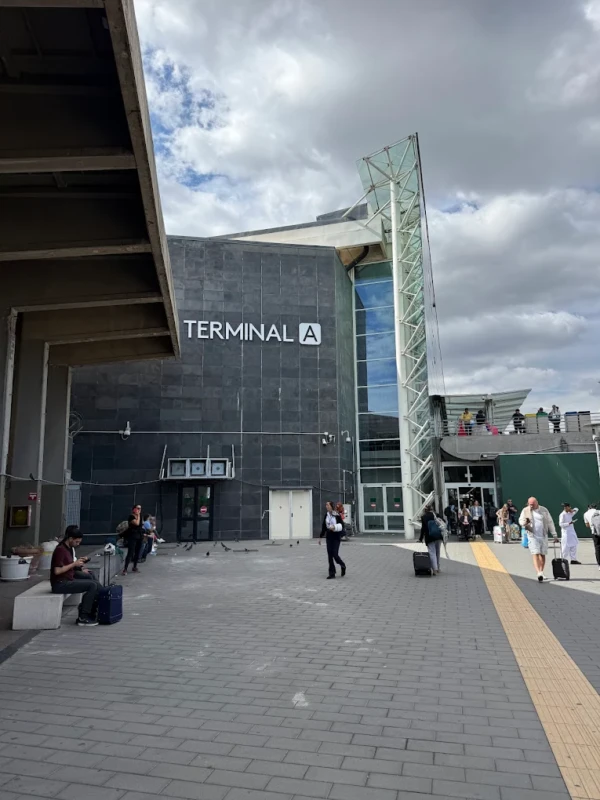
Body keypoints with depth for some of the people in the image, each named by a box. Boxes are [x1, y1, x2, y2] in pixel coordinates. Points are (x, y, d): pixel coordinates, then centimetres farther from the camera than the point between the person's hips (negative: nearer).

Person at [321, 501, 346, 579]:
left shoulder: (337, 515, -10)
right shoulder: (326, 515, 5)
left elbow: (342, 525, -7)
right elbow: (323, 527, 10)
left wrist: (335, 527, -22)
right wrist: (321, 536, 10)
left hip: (336, 537, -5)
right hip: (328, 537, 5)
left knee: (335, 554, -8)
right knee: (330, 555, 4)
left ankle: (343, 566, 22)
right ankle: (332, 573, 12)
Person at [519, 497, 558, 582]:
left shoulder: (544, 510, 3)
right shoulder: (525, 510, 0)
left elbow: (550, 522, 7)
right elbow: (520, 521, 4)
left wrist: (554, 535, 6)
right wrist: (524, 522, -21)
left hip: (543, 536, 2)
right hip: (532, 536, -2)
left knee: (543, 555, 8)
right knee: (535, 554, -12)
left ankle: (541, 573, 19)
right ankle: (539, 573, -20)